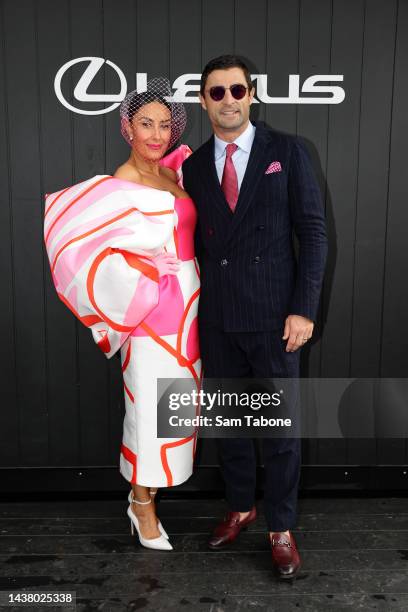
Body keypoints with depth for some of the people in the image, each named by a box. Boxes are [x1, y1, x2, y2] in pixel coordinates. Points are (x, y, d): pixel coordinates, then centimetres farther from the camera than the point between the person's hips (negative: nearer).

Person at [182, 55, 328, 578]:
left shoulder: (286, 151, 0)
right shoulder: (194, 166, 10)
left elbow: (312, 231, -3)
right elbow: (197, 243, 11)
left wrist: (304, 309, -10)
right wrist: (194, 307, 2)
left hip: (273, 314, -3)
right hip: (217, 318, 4)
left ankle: (281, 528, 24)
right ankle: (240, 507, 36)